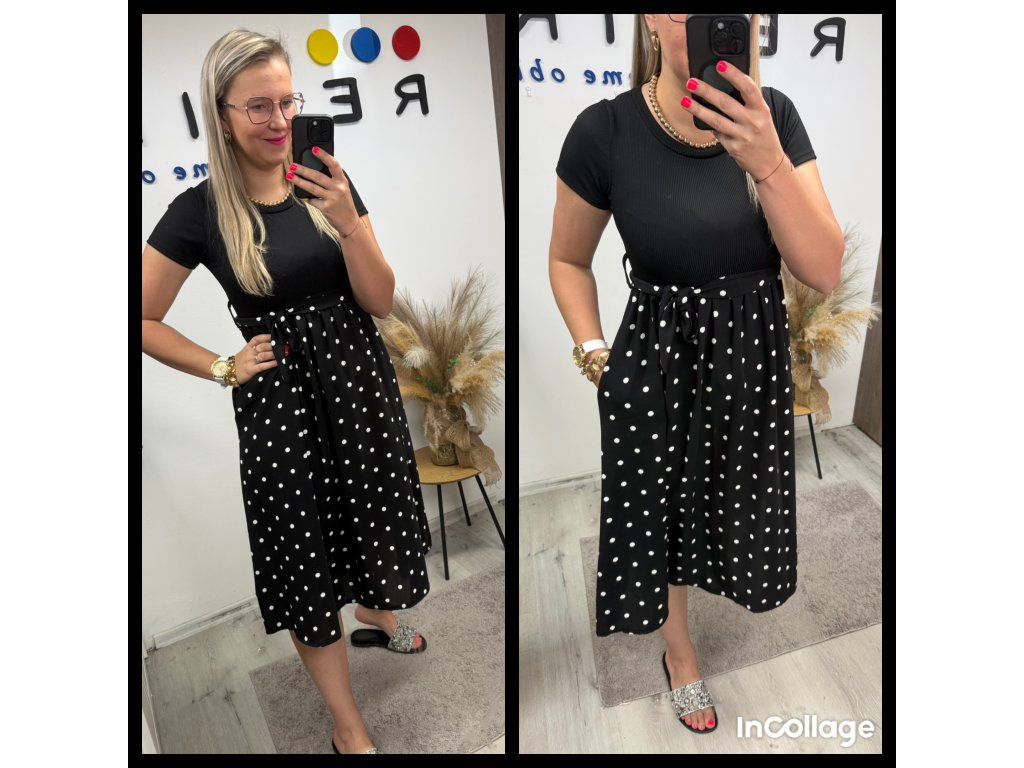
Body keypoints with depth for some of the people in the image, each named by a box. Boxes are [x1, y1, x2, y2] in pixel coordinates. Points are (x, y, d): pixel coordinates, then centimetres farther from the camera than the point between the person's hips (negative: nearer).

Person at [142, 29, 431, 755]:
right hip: (279, 395, -3)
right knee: (305, 554, 8)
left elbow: (380, 301, -6)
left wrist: (347, 221, -20)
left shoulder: (330, 183, -2)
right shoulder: (200, 210, -9)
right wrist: (222, 367, -8)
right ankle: (348, 727, 26)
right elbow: (144, 322, -1)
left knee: (371, 517, 20)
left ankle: (378, 620, 54)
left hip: (360, 379, 3)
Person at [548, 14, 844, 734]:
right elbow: (569, 260, -1)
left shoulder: (775, 116, -10)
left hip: (755, 357, 3)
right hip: (655, 359, -2)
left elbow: (824, 270, -17)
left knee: (742, 507, 24)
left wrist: (767, 163, -30)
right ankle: (680, 653, 48)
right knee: (660, 513, 17)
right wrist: (593, 351, -11)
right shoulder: (606, 130, -17)